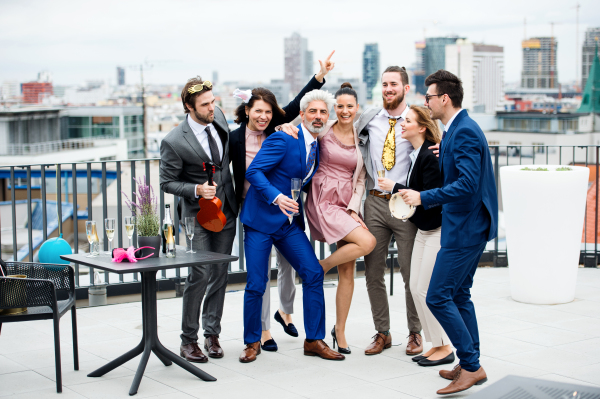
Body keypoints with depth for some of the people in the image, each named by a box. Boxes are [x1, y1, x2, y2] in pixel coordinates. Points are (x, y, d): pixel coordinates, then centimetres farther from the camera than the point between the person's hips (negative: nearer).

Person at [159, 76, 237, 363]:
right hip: (198, 214, -5)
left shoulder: (218, 117, 1)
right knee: (200, 275, -10)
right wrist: (197, 190, -21)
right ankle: (188, 340, 4)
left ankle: (212, 334, 20)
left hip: (226, 212, 5)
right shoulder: (174, 141, -16)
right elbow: (167, 182, -8)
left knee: (219, 274, 8)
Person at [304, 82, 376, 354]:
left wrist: (354, 209, -3)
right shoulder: (323, 131, -2)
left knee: (348, 271, 1)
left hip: (348, 204, 4)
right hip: (322, 199, -4)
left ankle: (340, 331, 13)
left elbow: (360, 179, 8)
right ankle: (318, 269, -3)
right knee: (367, 242, -24)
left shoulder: (362, 139, 6)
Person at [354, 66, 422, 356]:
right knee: (373, 272, 7)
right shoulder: (368, 119, 7)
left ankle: (415, 333, 20)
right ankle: (382, 333, 20)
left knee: (411, 273, 3)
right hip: (375, 202, 3)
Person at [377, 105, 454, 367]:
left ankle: (445, 348, 8)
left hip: (437, 230, -10)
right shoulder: (416, 154, 8)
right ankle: (436, 344, 20)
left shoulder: (430, 156, -19)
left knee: (427, 290, -5)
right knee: (416, 287, 10)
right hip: (423, 229, 10)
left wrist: (394, 188, -17)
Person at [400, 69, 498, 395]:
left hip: (465, 229, -11)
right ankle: (470, 365, 24)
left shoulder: (464, 132, -18)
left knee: (438, 297, -9)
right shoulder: (457, 130, 13)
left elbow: (467, 184, -27)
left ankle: (471, 366, -2)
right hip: (468, 225, 11)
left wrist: (423, 197, -24)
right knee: (459, 295, 16)